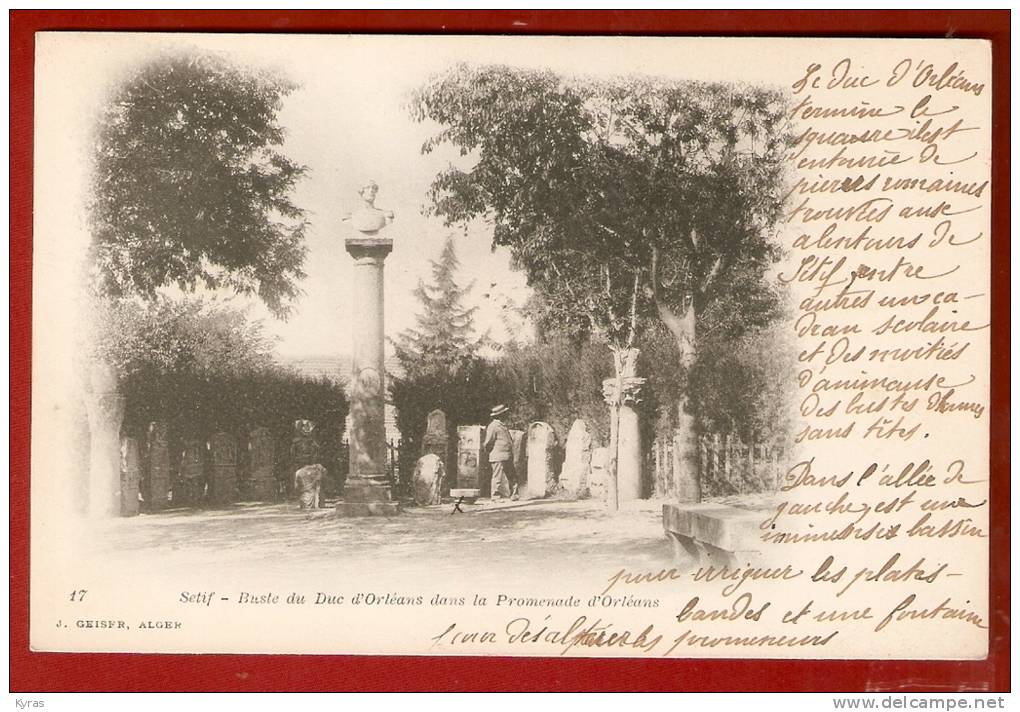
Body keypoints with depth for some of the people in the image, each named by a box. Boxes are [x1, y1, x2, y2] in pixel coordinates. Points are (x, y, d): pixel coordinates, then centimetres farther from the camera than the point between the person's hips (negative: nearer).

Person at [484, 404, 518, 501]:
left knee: (512, 476, 10)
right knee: (498, 477, -5)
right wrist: (489, 452, -1)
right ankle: (496, 496, 1)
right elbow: (488, 442, -13)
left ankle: (513, 495, 16)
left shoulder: (503, 426, 19)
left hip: (507, 457, 9)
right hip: (498, 457, -9)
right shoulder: (493, 426, -12)